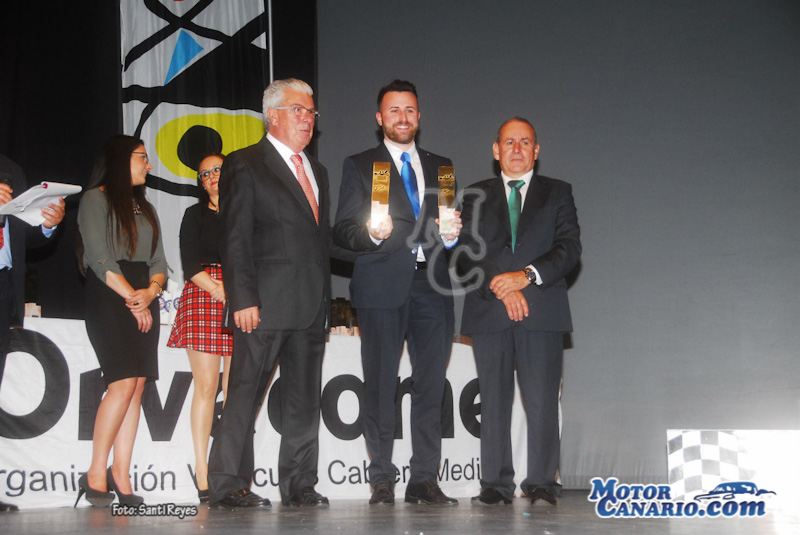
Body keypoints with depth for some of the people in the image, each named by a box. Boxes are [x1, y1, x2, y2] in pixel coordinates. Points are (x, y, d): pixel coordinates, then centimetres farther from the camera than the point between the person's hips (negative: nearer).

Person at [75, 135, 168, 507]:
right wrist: (133, 298, -11)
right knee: (124, 383, -16)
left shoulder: (145, 208, 24)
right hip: (109, 297, -7)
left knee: (136, 386, -2)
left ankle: (120, 476, -1)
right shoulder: (96, 199, 2)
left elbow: (158, 261, 15)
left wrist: (151, 290, -5)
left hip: (144, 299, 7)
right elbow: (100, 259, -8)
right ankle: (95, 474, -9)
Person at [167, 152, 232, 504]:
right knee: (206, 386, -9)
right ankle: (202, 473, -7)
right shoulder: (196, 214, 14)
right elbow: (190, 263, 2)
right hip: (204, 297, -2)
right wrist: (221, 291, -11)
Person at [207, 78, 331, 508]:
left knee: (305, 399, 8)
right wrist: (243, 298, -16)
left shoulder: (317, 171, 21)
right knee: (245, 393, -4)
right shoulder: (245, 165, 0)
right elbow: (235, 239, -7)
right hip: (266, 303, -7)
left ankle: (298, 484, 15)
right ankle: (227, 484, 2)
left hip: (312, 307, 7)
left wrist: (325, 299, 13)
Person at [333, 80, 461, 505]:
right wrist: (372, 234, -18)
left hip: (431, 286, 3)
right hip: (383, 285, -3)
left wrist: (452, 235, -1)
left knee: (431, 386, 0)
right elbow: (342, 231, 2)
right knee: (380, 386, -3)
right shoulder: (359, 166, 9)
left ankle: (424, 480, 7)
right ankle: (382, 481, 4)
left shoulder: (440, 166, 20)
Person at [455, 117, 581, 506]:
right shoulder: (476, 196, 16)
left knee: (542, 401, -6)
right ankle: (496, 485, 4)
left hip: (542, 313, -1)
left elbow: (569, 248, 2)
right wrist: (500, 287, -9)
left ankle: (542, 486, -2)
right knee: (493, 401, 0)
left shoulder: (558, 193, 14)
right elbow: (465, 252, 5)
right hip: (489, 313, 1)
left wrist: (527, 276, -12)